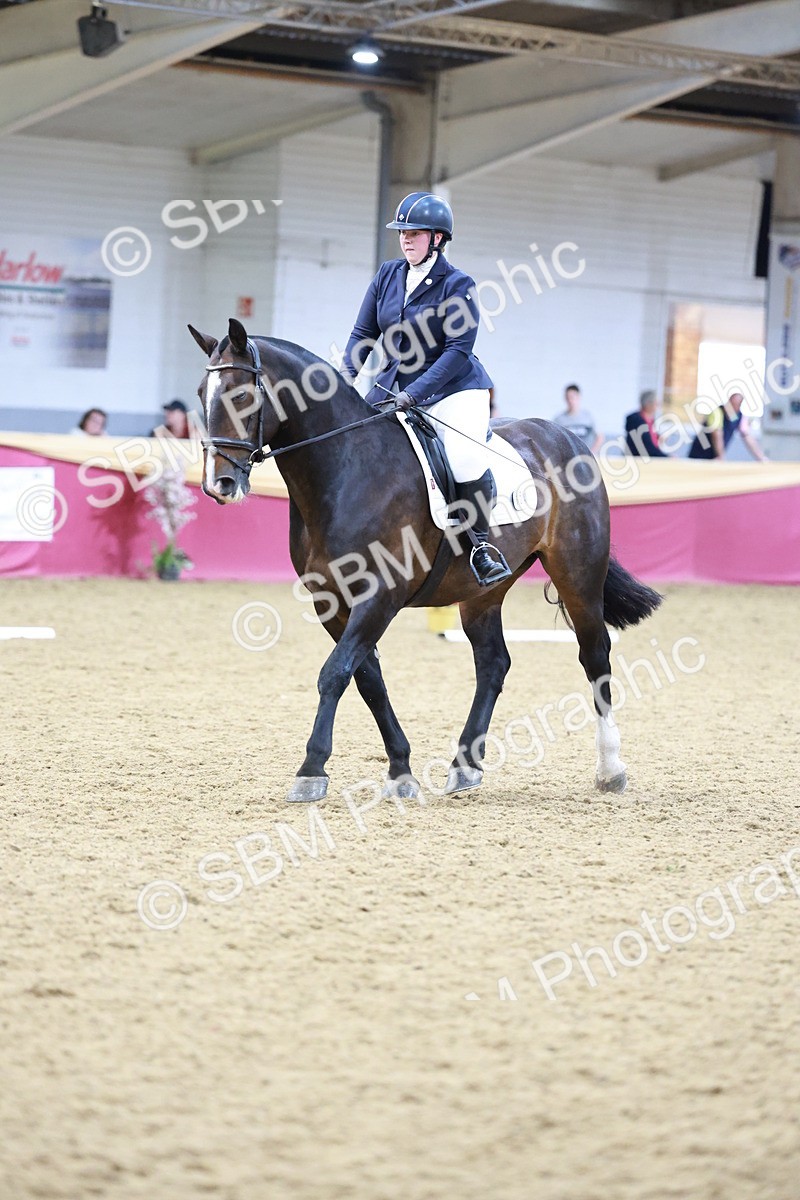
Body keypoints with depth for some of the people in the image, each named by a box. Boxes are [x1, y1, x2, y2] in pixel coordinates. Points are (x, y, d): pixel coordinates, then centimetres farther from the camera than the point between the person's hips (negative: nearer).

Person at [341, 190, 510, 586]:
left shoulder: (457, 285, -10)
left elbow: (458, 350, -16)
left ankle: (481, 544, -10)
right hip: (392, 388, 6)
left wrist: (415, 393, -25)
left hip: (453, 389, -6)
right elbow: (363, 334, 9)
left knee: (467, 461, -28)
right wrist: (345, 376, -9)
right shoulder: (388, 275, 6)